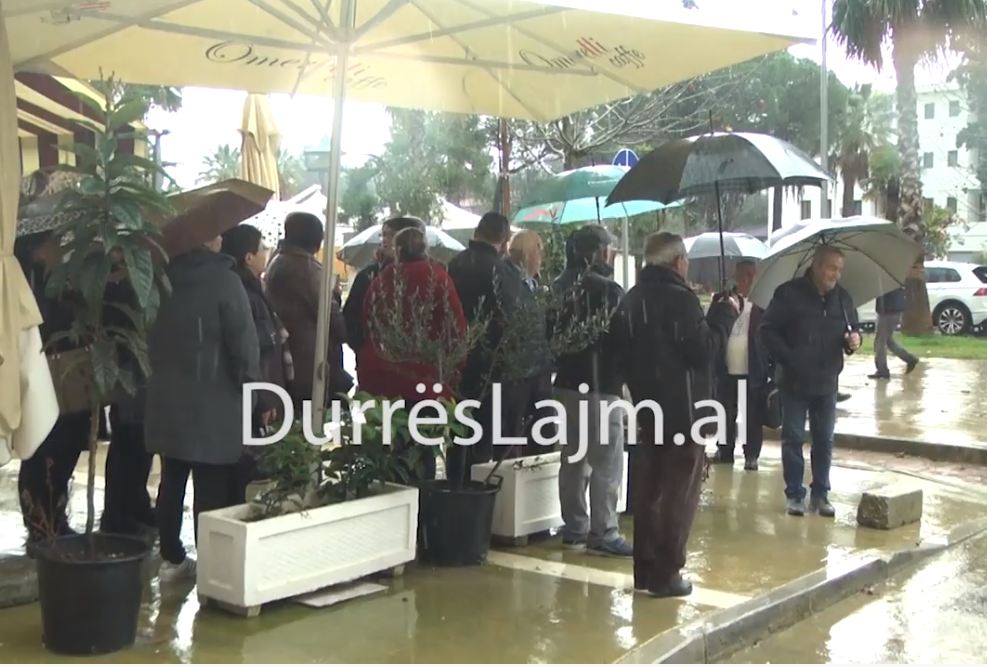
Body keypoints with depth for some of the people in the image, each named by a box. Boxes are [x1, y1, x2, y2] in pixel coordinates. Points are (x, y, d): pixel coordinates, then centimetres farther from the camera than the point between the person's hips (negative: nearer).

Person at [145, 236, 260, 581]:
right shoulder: (223, 280, -14)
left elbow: (151, 338, 15)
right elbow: (244, 342, -15)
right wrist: (251, 389, -2)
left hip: (167, 400, 7)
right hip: (213, 403, -6)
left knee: (172, 482, 14)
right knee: (212, 489, -1)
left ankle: (172, 558, 22)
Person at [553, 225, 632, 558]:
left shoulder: (559, 288, 8)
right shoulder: (609, 290, -13)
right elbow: (622, 339, -11)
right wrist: (623, 376, 3)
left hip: (566, 382, 8)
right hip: (600, 385, -8)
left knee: (573, 459, 14)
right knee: (606, 463, -2)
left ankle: (575, 528, 20)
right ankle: (603, 534, -2)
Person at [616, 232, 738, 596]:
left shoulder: (631, 299, 12)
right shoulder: (680, 298, -16)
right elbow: (704, 350, -18)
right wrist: (724, 314, -6)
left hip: (647, 408, 8)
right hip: (682, 411, -8)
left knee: (647, 490, 12)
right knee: (679, 494, -2)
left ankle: (644, 568, 17)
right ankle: (666, 573, -1)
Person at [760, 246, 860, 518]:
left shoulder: (842, 297, 7)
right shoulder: (789, 293, -8)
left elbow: (851, 329, 17)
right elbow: (768, 330, -8)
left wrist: (854, 340, -8)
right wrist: (788, 359, -15)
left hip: (827, 383, 4)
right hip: (794, 382, -4)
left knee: (824, 440, 8)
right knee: (793, 439, 2)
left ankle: (820, 494, 18)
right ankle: (794, 494, 12)